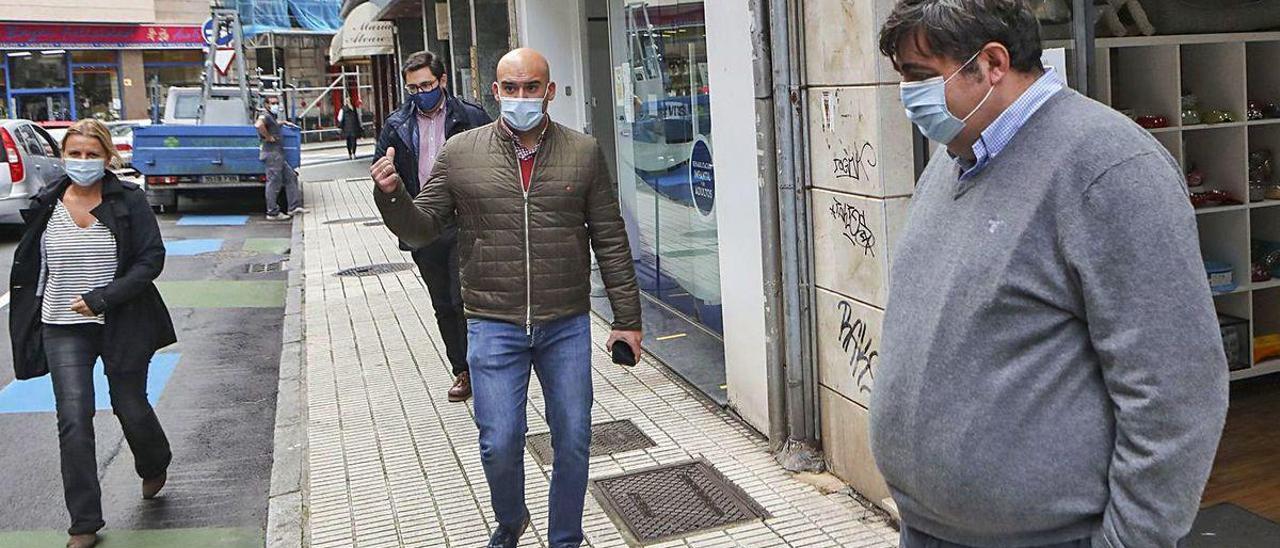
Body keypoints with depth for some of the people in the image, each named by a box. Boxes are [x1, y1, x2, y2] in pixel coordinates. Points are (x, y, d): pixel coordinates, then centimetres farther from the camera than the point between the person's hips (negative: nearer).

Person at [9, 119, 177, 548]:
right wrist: (31, 319, 11)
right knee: (74, 421, -4)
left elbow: (152, 259, -10)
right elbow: (30, 267, 12)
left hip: (121, 324, -2)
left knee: (131, 409, 9)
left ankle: (154, 468, 44)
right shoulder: (46, 206, 2)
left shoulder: (129, 201, -6)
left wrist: (102, 298, -19)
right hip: (63, 328, 2)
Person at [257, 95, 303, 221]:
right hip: (272, 153, -10)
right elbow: (259, 125, -35)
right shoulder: (266, 116, -11)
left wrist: (284, 122, 32)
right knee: (274, 182, -6)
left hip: (279, 154, 10)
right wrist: (268, 137, -23)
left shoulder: (273, 117, 19)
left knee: (290, 177, 12)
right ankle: (273, 213, -1)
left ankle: (294, 207, 15)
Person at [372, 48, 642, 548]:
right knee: (499, 443, 3)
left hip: (567, 326, 1)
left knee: (573, 440, 8)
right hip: (494, 326, 0)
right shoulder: (460, 153, 1)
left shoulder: (584, 153, 2)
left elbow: (610, 240, 3)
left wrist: (627, 318, 3)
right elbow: (421, 228, 5)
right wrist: (391, 195, -17)